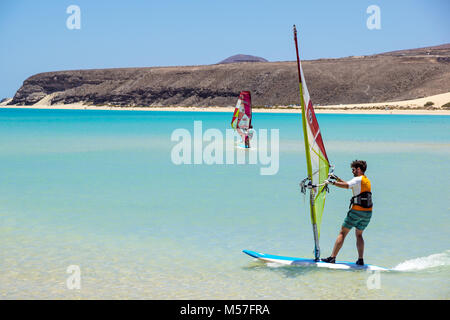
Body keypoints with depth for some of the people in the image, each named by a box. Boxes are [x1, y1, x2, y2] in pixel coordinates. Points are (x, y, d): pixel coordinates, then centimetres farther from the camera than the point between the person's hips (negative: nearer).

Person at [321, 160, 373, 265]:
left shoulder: (358, 179, -7)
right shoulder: (367, 180, 20)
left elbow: (346, 186, -25)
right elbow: (350, 185, 30)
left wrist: (332, 182, -19)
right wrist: (337, 179, 27)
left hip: (357, 210, -8)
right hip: (368, 212, 8)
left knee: (342, 233, -1)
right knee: (359, 234, 18)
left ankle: (332, 257, -3)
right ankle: (360, 260, 7)